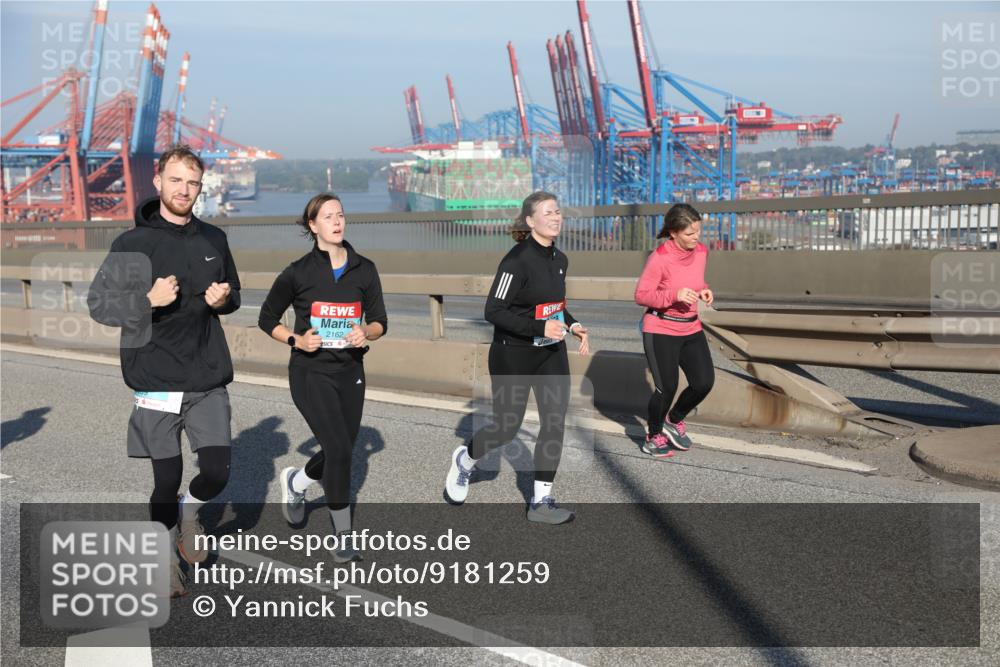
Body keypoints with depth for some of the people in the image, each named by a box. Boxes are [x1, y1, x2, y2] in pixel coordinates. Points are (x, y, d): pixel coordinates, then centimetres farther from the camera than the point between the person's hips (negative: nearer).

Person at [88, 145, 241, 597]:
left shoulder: (213, 239, 8)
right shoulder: (131, 244, -4)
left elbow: (233, 295, 19)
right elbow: (98, 304, -3)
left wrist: (223, 299, -4)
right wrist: (148, 299, -19)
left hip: (209, 381, 3)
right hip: (156, 382, -3)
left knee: (216, 473, -4)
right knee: (166, 480, 4)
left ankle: (190, 509, 31)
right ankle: (165, 557, 28)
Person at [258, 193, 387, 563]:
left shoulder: (364, 269, 2)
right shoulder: (299, 272, -6)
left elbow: (380, 322, 6)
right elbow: (267, 318, 4)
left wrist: (366, 332, -16)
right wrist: (296, 340, -13)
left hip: (350, 371, 4)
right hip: (311, 373, -4)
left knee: (341, 451, 11)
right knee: (339, 450, -14)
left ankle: (295, 482, 45)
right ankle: (343, 537, 4)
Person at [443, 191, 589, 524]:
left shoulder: (559, 259, 6)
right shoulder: (517, 260, -19)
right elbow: (493, 312, -22)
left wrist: (572, 325, 4)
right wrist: (540, 328, -28)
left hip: (551, 352, 7)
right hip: (513, 355, -7)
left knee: (555, 422, 0)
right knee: (506, 427, 5)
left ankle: (541, 501, 10)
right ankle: (464, 459, 36)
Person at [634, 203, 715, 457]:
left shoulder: (701, 251, 0)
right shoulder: (659, 258, -20)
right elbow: (641, 295, -15)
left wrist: (704, 292, -5)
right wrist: (674, 295, -28)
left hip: (691, 329, 6)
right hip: (661, 331, -6)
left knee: (704, 382, -1)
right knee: (666, 388, -4)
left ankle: (674, 420, 26)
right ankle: (653, 437, 21)